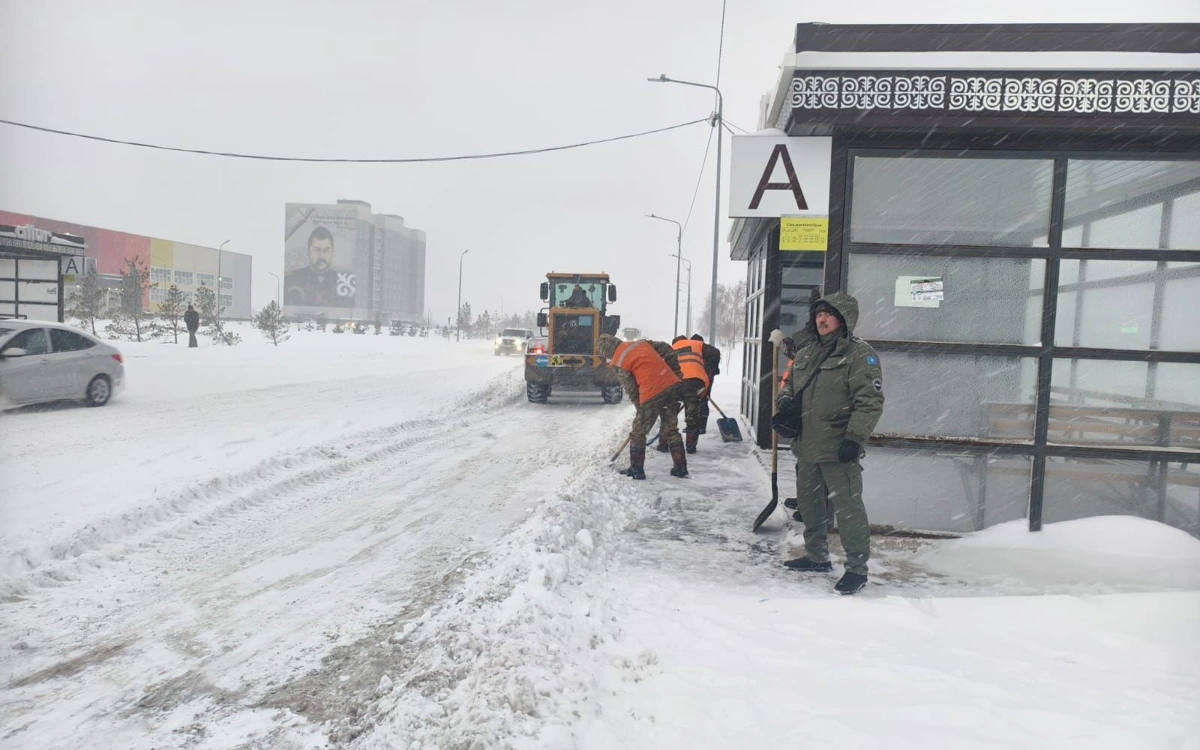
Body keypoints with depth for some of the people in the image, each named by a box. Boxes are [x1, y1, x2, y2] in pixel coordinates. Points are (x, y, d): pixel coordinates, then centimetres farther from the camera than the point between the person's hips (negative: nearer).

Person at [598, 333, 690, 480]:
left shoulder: (619, 363, -1)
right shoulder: (642, 343, 16)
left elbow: (631, 390, -1)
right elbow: (667, 350, 14)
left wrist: (640, 407, 13)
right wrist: (676, 373, 17)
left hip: (652, 394, -6)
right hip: (672, 385, 7)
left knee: (638, 433, 11)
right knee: (671, 430, 19)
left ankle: (636, 470, 19)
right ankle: (680, 468, 23)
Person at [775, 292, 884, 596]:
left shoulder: (859, 353, -10)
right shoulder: (806, 351, 13)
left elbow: (870, 401, -15)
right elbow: (790, 382, 24)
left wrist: (855, 437, -21)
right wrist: (785, 399, 2)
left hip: (838, 449, -8)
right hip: (806, 445, 8)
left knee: (847, 508, -3)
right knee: (809, 503, 18)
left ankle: (857, 568, 12)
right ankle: (817, 557, 35)